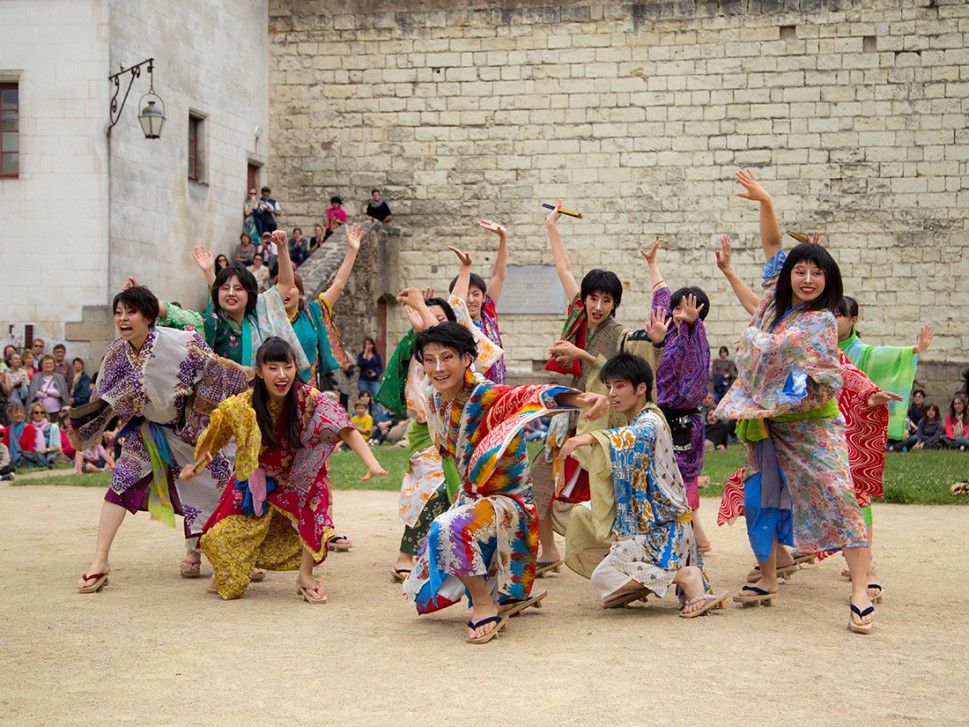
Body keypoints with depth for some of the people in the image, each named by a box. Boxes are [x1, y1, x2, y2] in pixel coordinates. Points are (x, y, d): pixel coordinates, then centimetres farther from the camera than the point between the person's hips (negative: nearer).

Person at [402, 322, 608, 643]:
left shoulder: (483, 395, -25)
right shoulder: (437, 402, -1)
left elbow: (529, 396, -44)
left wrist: (580, 398, -61)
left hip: (507, 502, -8)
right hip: (470, 498, 8)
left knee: (449, 528, -40)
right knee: (426, 598, 13)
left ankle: (486, 603, -19)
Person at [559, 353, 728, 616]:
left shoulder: (650, 422, -15)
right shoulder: (632, 424, 16)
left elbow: (638, 437, -42)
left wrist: (592, 437, -54)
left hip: (662, 530, -10)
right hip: (638, 523, 10)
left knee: (602, 577, -18)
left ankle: (686, 576, -16)